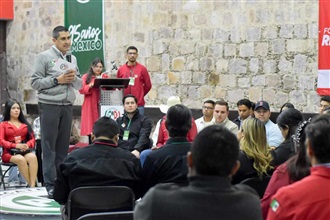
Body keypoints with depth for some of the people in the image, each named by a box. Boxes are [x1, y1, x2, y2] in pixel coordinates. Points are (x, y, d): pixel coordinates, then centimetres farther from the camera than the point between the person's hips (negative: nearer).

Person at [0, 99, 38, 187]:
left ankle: (33, 186, -42)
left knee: (33, 157, -34)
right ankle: (30, 185, -34)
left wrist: (27, 145, -10)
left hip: (25, 150, 2)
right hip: (9, 152, -2)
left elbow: (32, 138, 15)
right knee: (21, 159, -37)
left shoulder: (25, 124, 22)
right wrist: (16, 145, -17)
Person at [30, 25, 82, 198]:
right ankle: (50, 184, -1)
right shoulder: (44, 57, -2)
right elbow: (35, 82, -8)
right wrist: (57, 80, -14)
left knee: (63, 145, 7)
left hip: (67, 106, 5)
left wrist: (74, 78, -5)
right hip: (49, 105, -5)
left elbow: (79, 85, 16)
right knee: (49, 145, -2)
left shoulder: (72, 59, 14)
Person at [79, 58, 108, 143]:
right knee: (91, 128, -5)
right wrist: (91, 85, -16)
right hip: (90, 107, -1)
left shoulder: (105, 77, 16)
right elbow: (81, 89, -2)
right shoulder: (86, 77, 9)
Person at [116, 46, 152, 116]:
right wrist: (122, 95, 8)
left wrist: (140, 95, 8)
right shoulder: (121, 69, 8)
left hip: (139, 104, -1)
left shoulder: (142, 69, 2)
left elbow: (148, 85, 6)